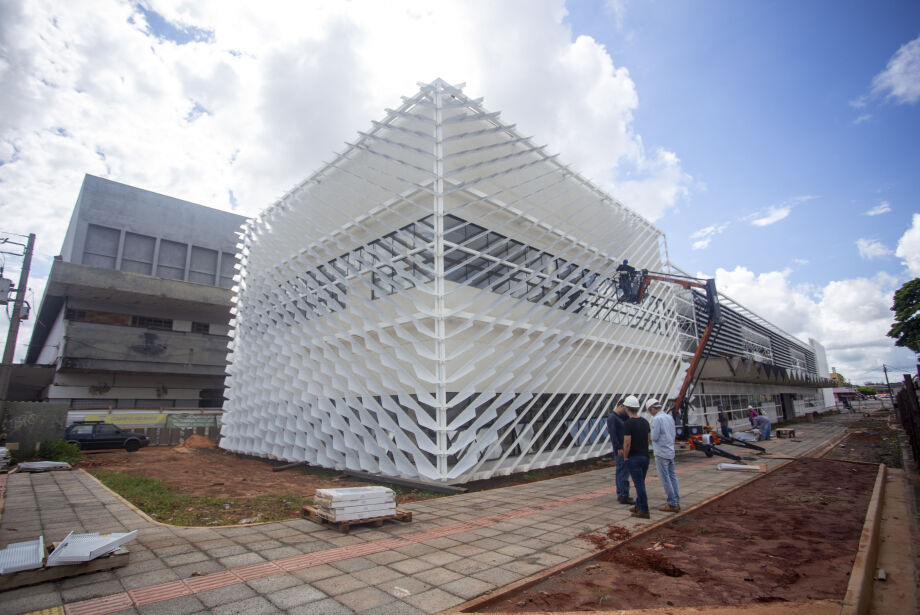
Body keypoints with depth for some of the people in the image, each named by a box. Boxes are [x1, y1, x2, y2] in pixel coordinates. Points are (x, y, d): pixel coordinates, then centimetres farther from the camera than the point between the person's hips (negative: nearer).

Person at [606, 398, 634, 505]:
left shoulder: (621, 416, 16)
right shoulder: (612, 418, -14)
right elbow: (613, 435, -20)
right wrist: (619, 448, -23)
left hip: (624, 449, 10)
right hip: (620, 449, -10)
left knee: (620, 472, 14)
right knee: (624, 472, -8)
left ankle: (620, 494, 21)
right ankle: (624, 497, -5)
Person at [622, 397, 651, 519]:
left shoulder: (628, 423, -17)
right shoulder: (645, 422, 6)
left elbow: (627, 443, -20)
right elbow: (649, 439, 14)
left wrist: (625, 457, -5)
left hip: (634, 458, -8)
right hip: (645, 456, 8)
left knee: (639, 484, -2)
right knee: (640, 483, 18)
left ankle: (644, 511, 3)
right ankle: (638, 506, 27)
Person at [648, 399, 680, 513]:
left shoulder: (656, 419, -17)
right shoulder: (669, 417, 9)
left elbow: (654, 437, -19)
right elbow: (674, 434, 16)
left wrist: (650, 434, 1)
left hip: (661, 452, -8)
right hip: (671, 452, 8)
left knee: (665, 479, -1)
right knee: (672, 476, 12)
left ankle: (672, 504, 3)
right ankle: (676, 503, 18)